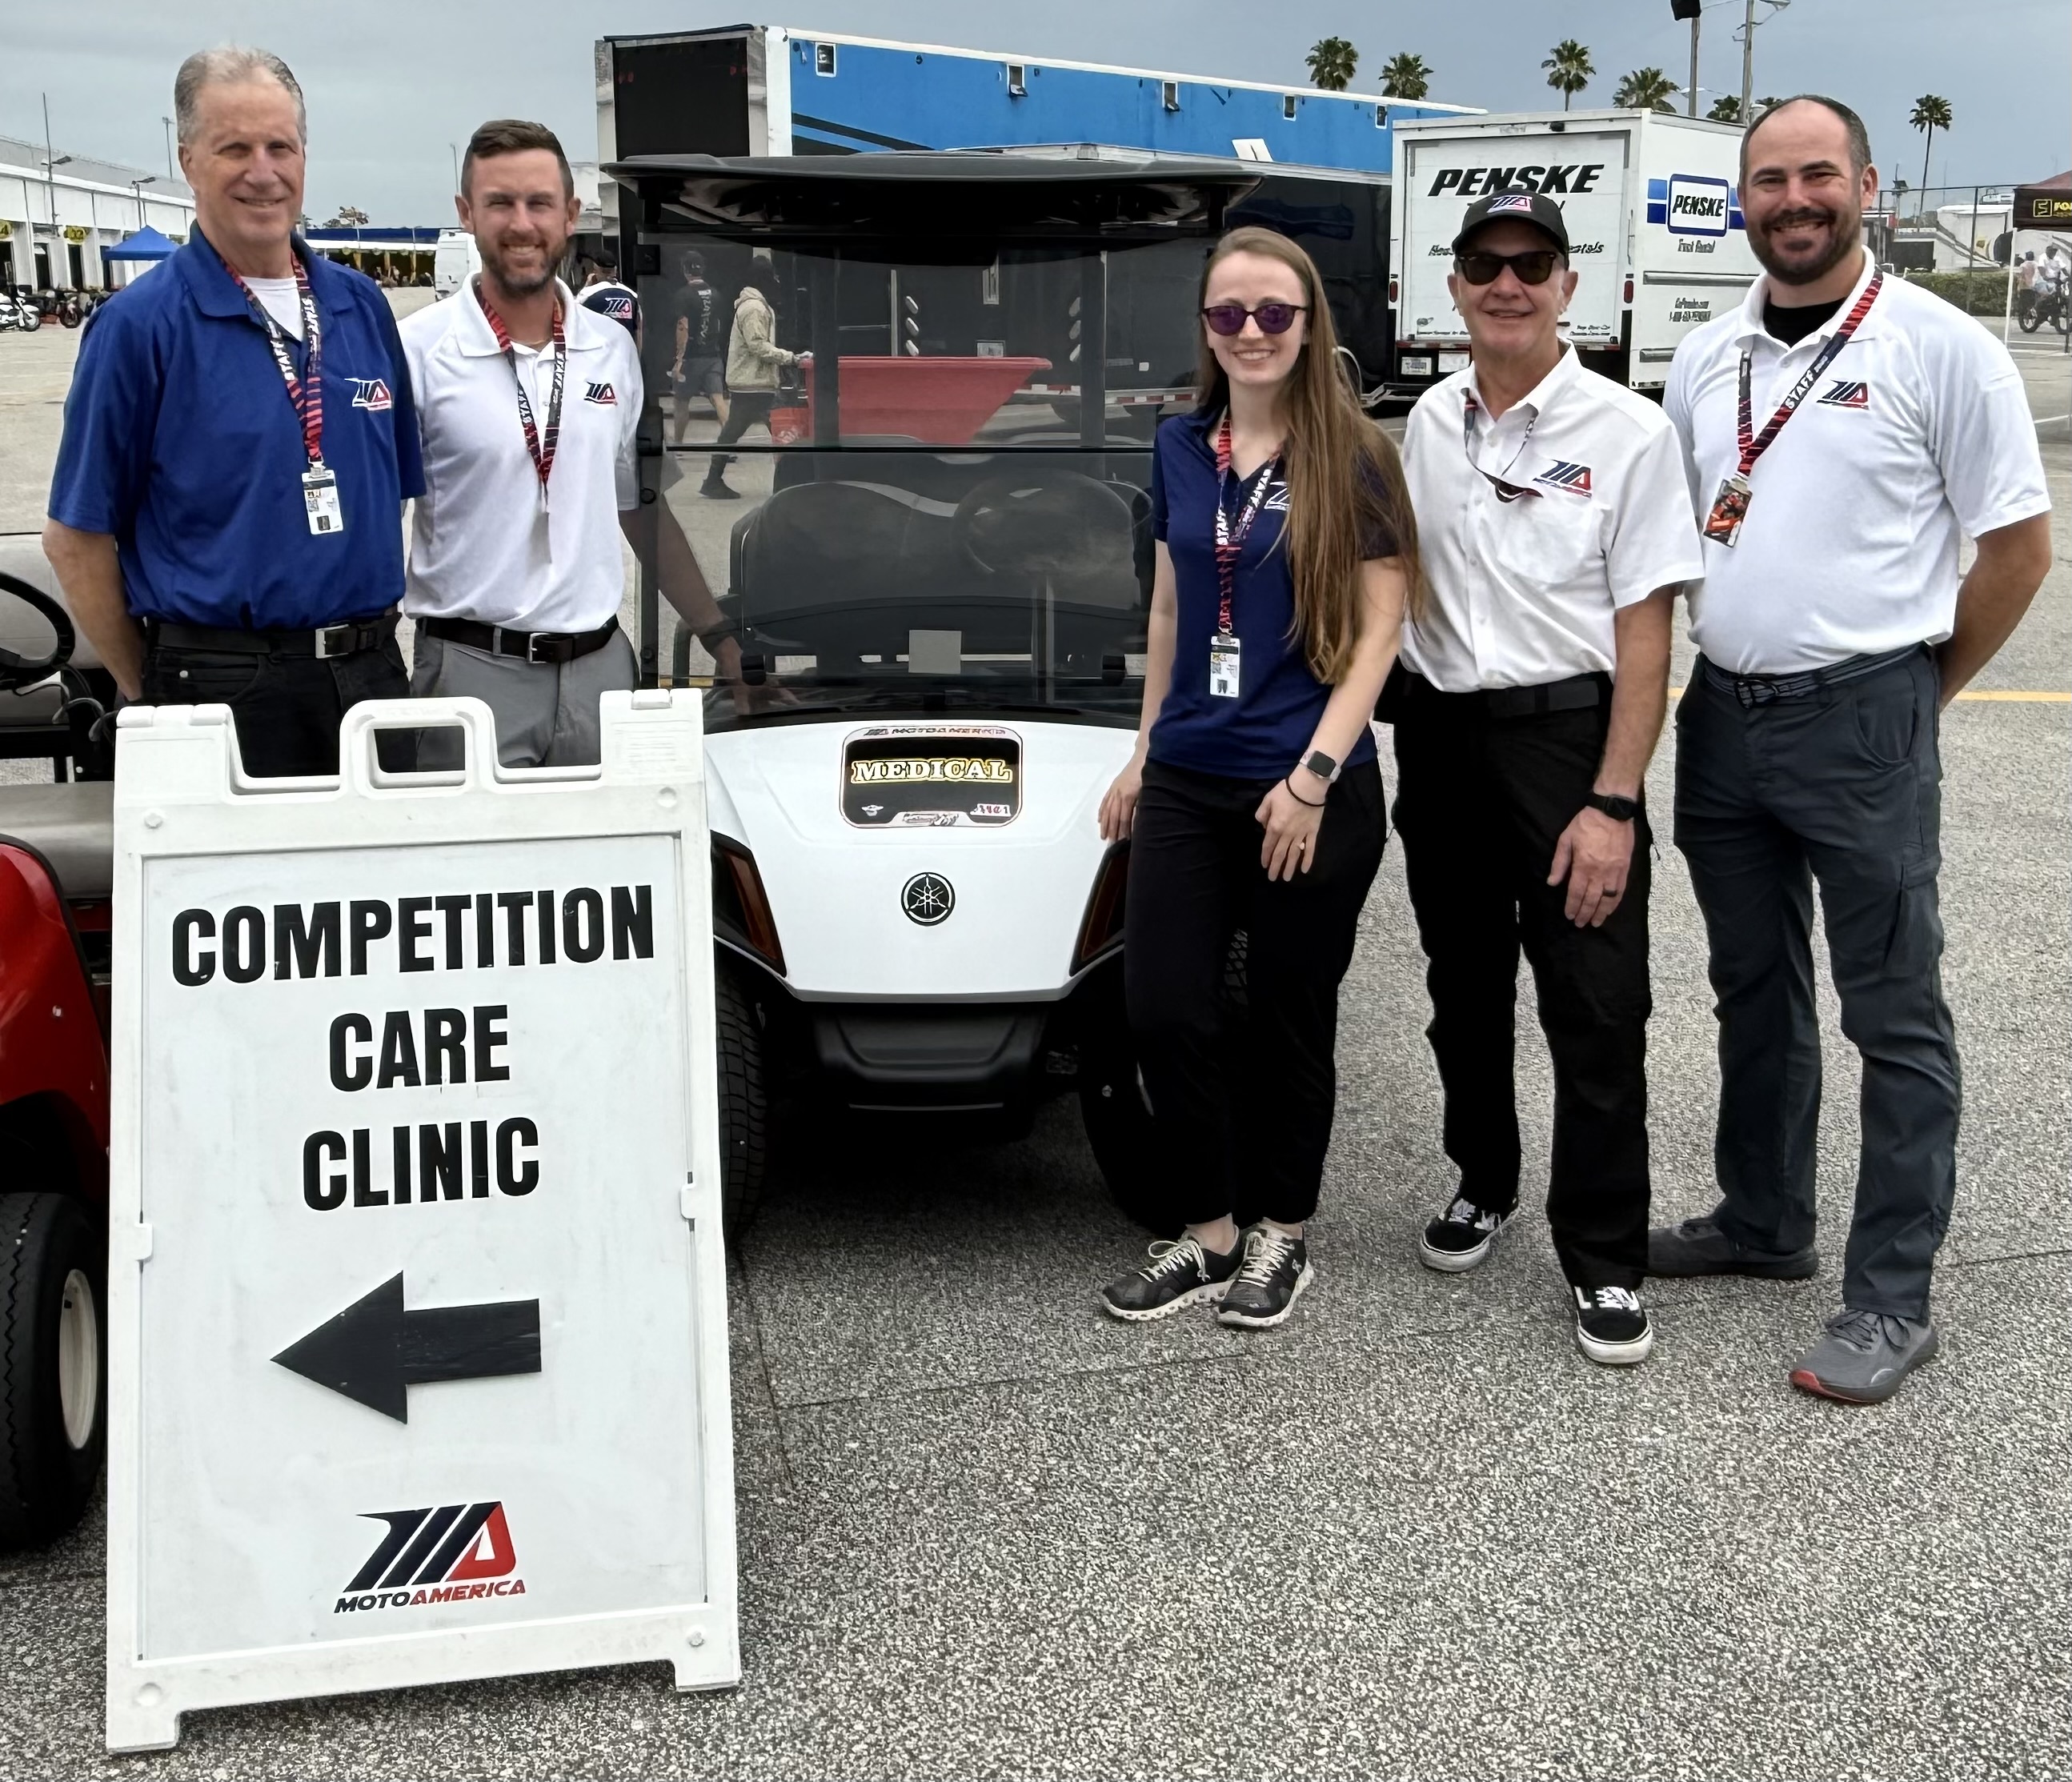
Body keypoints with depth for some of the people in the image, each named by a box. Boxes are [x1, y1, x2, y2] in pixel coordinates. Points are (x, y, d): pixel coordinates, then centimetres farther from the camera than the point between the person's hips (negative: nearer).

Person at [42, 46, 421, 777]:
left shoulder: (361, 306, 8)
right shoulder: (139, 325, -7)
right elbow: (75, 537, -4)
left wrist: (372, 638, 10)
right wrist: (150, 692, -2)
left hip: (371, 676, 5)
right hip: (225, 689, -4)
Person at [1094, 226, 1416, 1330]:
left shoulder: (1351, 458, -6)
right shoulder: (1181, 449, 7)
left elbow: (1378, 629, -8)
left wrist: (1313, 775, -14)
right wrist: (1145, 751, 16)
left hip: (1312, 790, -4)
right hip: (1189, 781, 4)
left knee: (1288, 1019, 7)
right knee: (1163, 1010, 0)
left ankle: (1281, 1232, 25)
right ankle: (1205, 1232, 18)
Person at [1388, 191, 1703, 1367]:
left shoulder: (1627, 432, -8)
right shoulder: (1432, 422, 7)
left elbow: (1646, 629, -11)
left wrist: (1612, 803, -18)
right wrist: (1412, 733, 9)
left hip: (1566, 730, -5)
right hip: (1440, 730, 5)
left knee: (1597, 1008, -3)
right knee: (1464, 988, 16)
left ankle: (1606, 1264, 8)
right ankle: (1485, 1184, 36)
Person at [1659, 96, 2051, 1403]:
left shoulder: (1941, 349, -8)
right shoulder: (1705, 360, 9)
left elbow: (2021, 545, -4)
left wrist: (1917, 693, 0)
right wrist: (1725, 673, 5)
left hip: (1862, 722, -6)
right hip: (1723, 718, 6)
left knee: (1895, 1018, 1)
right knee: (1754, 993, 18)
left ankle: (1894, 1300, 7)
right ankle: (1763, 1224, 33)